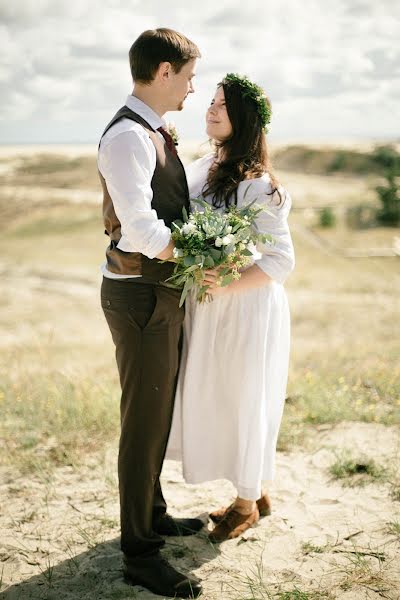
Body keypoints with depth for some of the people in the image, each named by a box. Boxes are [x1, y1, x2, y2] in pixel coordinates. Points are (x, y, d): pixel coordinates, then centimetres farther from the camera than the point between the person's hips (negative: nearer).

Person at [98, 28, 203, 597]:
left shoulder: (155, 134, 13)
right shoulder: (127, 137, -20)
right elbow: (140, 232, -28)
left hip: (161, 293, 10)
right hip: (140, 298, -10)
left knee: (160, 413, 21)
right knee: (144, 421, 0)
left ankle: (153, 515, 39)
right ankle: (139, 554, 14)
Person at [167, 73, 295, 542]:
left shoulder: (258, 185, -18)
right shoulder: (200, 170, 5)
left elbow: (281, 259, -18)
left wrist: (228, 285, -27)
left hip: (246, 309, -8)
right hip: (207, 309, 8)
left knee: (243, 403, 8)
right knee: (213, 401, 17)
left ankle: (247, 503, 30)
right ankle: (255, 493, 36)